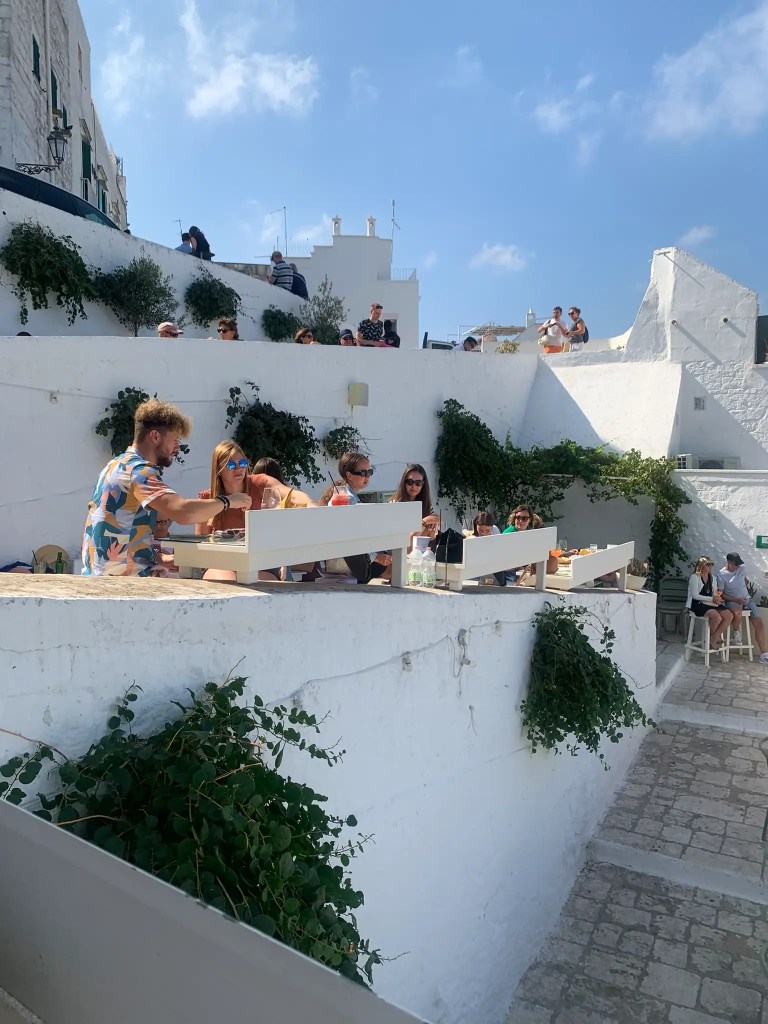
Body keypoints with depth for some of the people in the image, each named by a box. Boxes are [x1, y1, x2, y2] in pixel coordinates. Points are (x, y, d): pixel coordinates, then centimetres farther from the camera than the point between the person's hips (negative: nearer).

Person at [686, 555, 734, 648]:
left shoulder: (711, 577, 16)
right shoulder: (695, 577, -7)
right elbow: (695, 595, -13)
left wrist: (716, 597, -3)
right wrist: (712, 599, -15)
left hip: (710, 603, 8)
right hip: (697, 605, -8)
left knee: (729, 615, -18)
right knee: (717, 617, -33)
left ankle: (714, 637, -6)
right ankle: (714, 636, -2)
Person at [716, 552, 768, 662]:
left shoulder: (741, 568, 5)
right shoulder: (721, 574, -11)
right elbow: (721, 594, -10)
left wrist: (746, 594, 14)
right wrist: (736, 600, -19)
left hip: (747, 599, 6)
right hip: (732, 601, -5)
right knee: (737, 612, -41)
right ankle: (736, 633, -9)